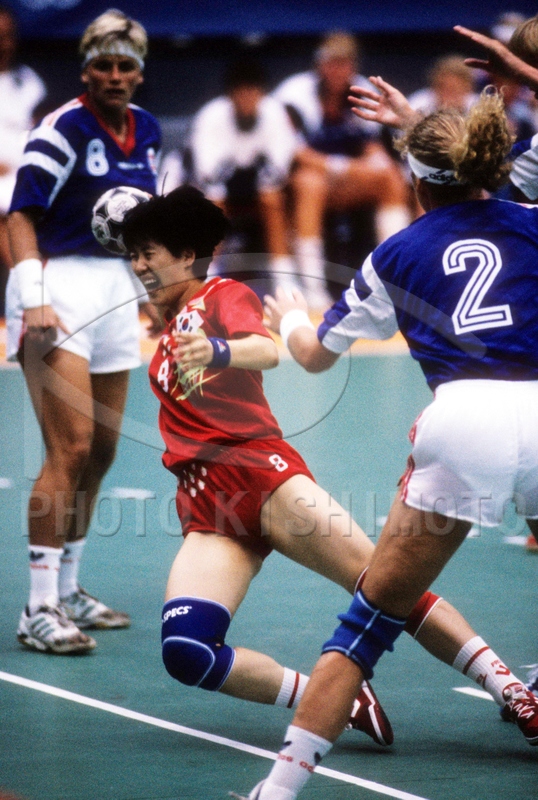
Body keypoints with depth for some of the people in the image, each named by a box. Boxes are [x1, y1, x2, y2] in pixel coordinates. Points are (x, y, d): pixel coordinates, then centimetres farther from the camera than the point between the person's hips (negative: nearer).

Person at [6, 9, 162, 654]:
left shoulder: (146, 130, 9)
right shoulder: (63, 129, -12)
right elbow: (21, 215, -15)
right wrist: (34, 299, -23)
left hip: (114, 288, 8)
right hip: (58, 285, -8)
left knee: (101, 452, 11)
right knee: (70, 450, -15)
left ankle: (67, 591, 23)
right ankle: (39, 608, -14)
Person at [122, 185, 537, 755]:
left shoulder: (224, 295, 7)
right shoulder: (172, 323, 27)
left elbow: (266, 350, -16)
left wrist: (218, 350, -38)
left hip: (257, 467, -6)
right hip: (204, 507, 6)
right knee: (185, 653, -20)